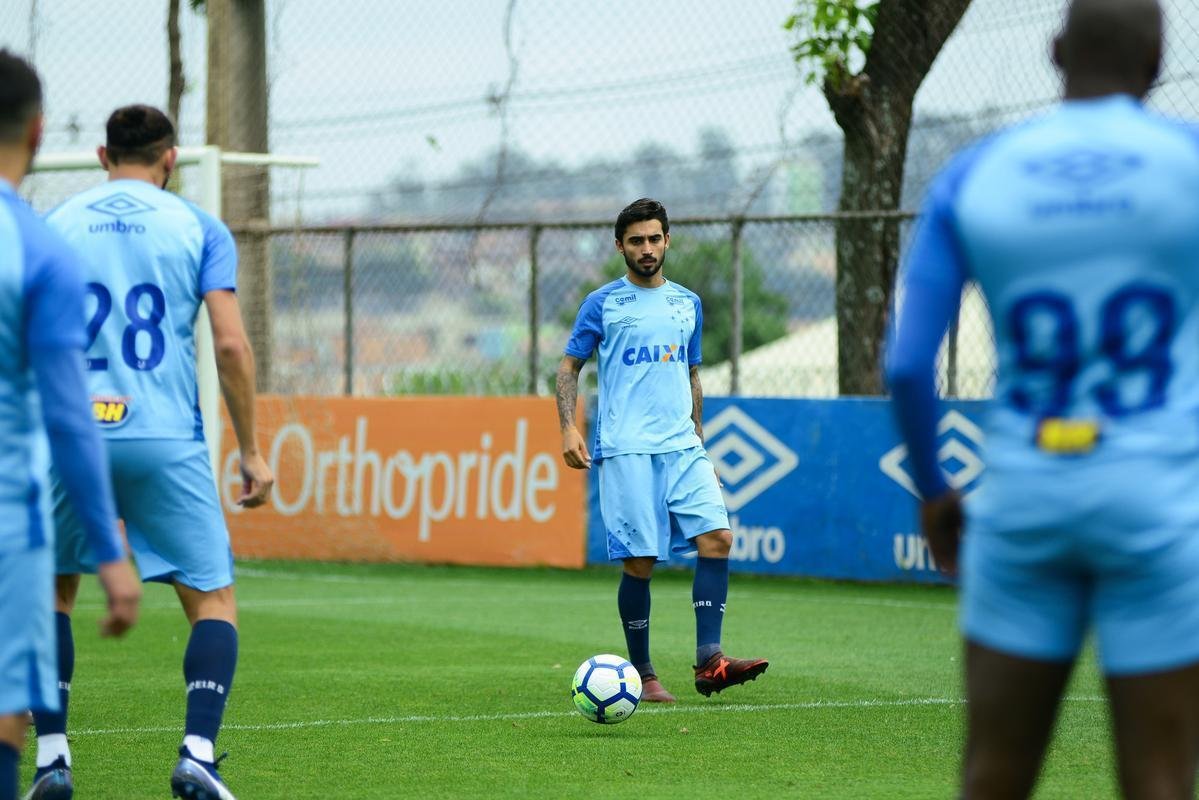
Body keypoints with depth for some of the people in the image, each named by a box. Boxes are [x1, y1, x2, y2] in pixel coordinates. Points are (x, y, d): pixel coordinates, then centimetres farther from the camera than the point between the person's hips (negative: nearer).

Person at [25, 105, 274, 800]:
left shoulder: (52, 227, 10)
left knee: (51, 592, 20)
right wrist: (251, 449, 2)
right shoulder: (199, 229, 4)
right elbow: (231, 343, -4)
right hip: (167, 439, -2)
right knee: (213, 600, 5)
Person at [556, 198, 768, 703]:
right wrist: (568, 428, -9)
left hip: (682, 448, 4)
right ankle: (642, 675, 6)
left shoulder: (687, 304, 16)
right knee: (640, 561, -6)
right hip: (626, 451, -4)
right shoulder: (603, 304, 3)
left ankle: (709, 661, -15)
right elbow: (569, 367, 5)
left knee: (717, 537, -13)